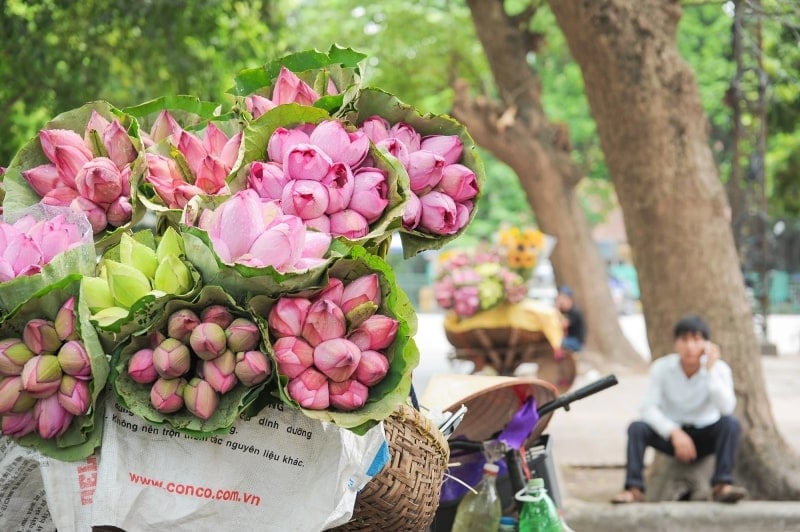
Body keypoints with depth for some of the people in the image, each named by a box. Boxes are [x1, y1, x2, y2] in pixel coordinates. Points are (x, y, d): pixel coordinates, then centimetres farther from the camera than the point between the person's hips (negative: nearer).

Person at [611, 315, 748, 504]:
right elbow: (648, 408, -17)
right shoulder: (661, 368, -12)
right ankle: (634, 489, -30)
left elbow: (727, 408, -28)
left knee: (730, 423, -30)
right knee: (637, 428, -26)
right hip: (670, 433, 0)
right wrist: (674, 433, -31)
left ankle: (722, 485, -35)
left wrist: (711, 370, -31)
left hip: (706, 435, 0)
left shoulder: (718, 368, -13)